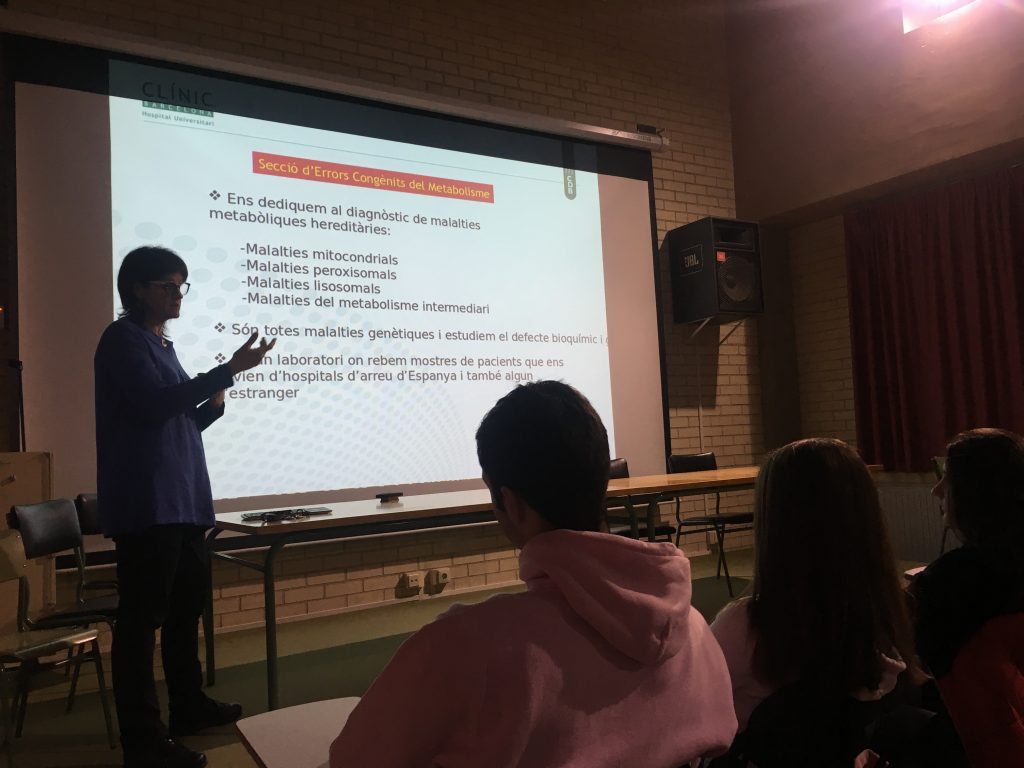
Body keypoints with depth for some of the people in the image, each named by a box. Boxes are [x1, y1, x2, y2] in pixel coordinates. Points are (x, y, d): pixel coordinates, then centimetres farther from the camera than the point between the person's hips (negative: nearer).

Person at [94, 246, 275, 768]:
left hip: (181, 499, 9)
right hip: (146, 502, -9)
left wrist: (212, 406, 4)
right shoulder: (123, 338, -6)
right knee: (143, 615, -5)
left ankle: (189, 705, 29)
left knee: (187, 603, 16)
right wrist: (229, 371, -22)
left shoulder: (162, 345, 19)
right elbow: (155, 404, -20)